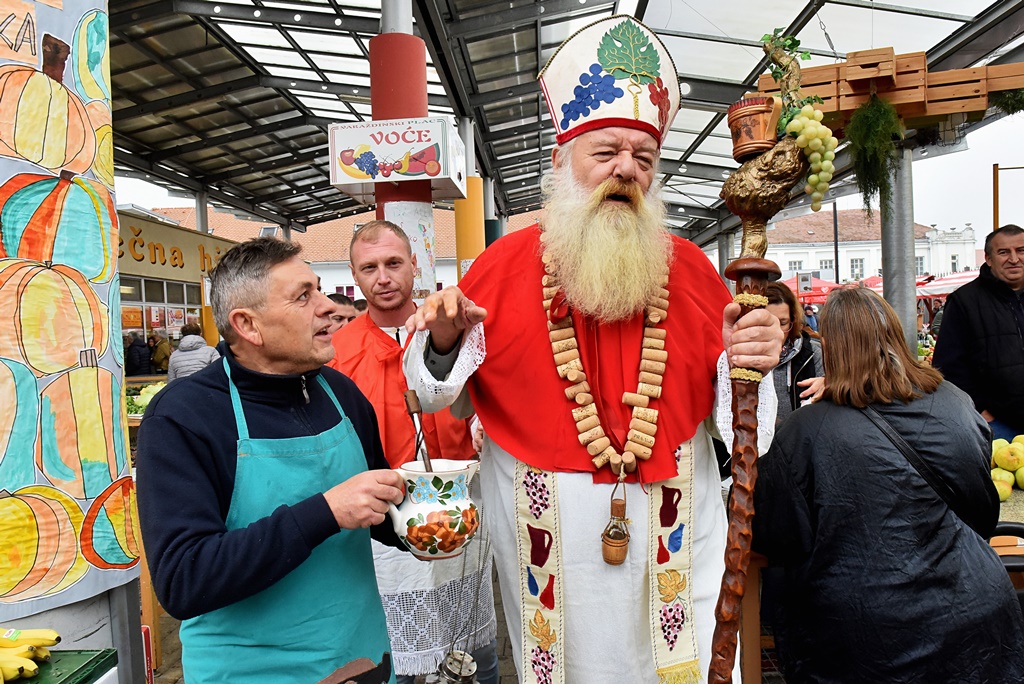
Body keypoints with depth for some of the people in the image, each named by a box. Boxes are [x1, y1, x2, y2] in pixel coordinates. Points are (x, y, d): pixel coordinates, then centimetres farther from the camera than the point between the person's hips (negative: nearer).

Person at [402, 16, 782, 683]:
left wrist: (745, 364, -16)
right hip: (546, 534, -1)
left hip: (672, 534, 2)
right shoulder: (504, 264, -5)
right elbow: (446, 396, 2)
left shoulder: (691, 268, 0)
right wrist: (444, 342, -18)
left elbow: (729, 408, 5)